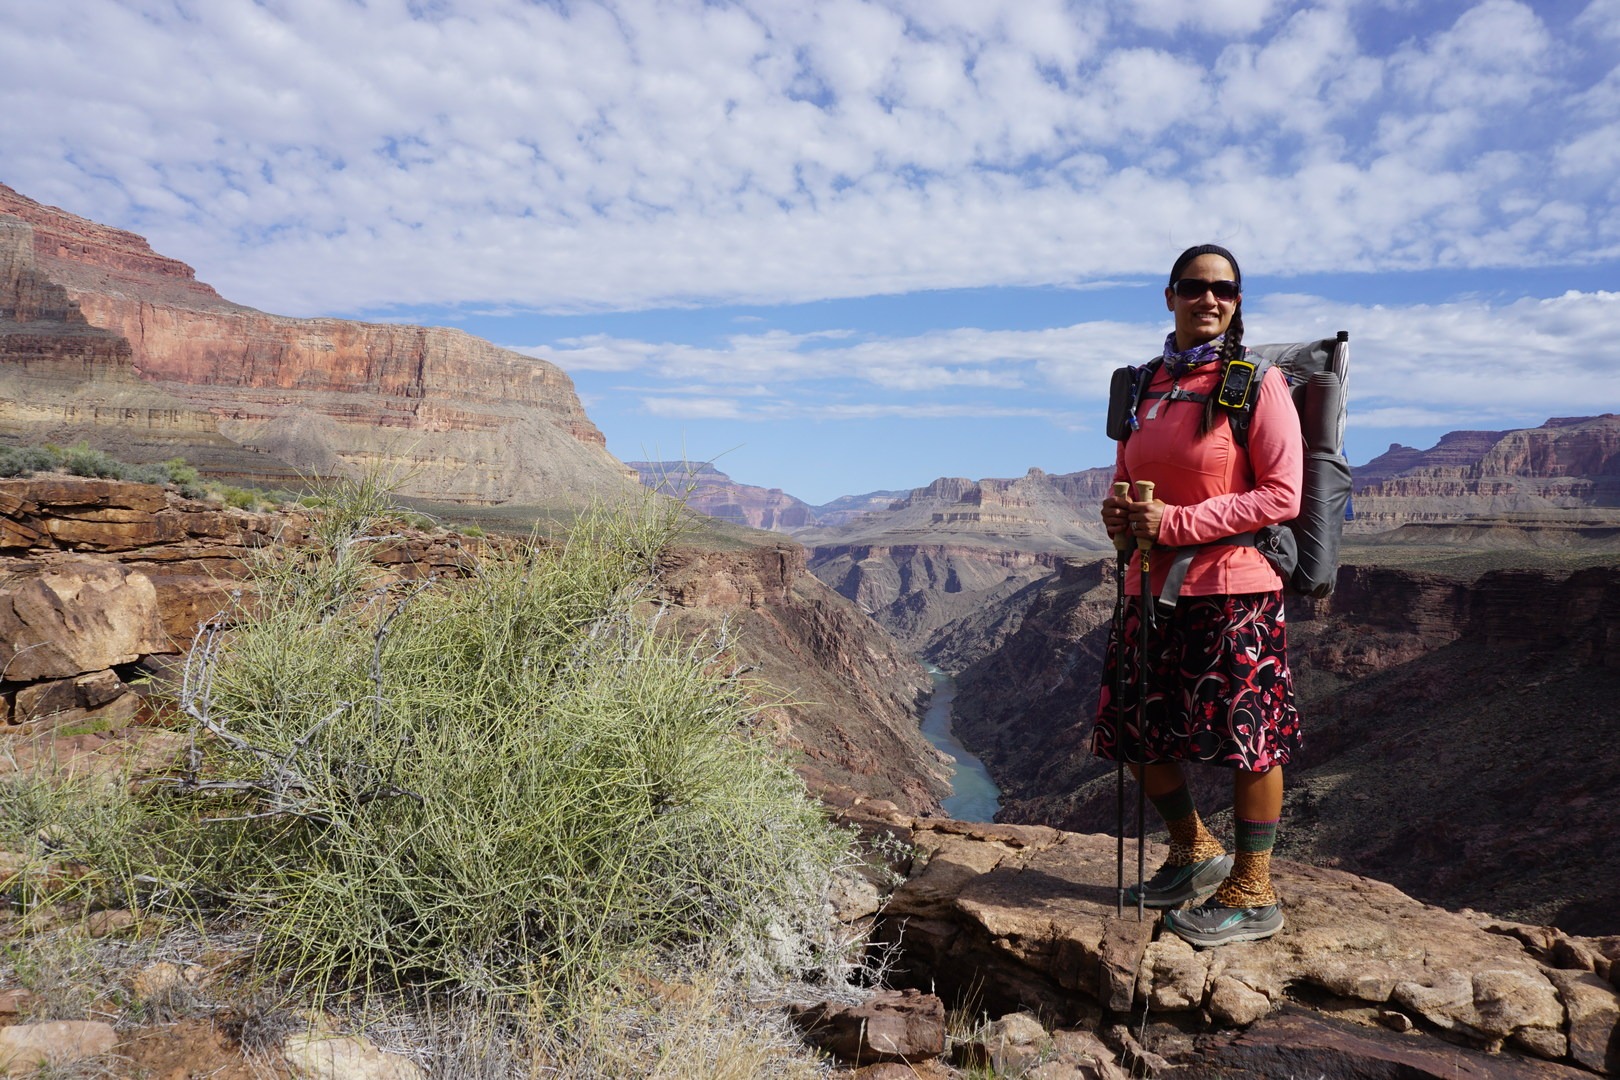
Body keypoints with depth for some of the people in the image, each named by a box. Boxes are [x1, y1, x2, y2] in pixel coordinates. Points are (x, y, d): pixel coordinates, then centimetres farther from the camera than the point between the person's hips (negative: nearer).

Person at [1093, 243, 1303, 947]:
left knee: (1247, 734, 1)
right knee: (1135, 730, 12)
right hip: (1151, 588, 7)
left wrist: (1176, 523, -17)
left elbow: (1282, 495, -12)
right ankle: (1194, 851, 35)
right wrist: (1118, 515, -3)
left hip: (1233, 588, -6)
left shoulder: (1257, 383, -5)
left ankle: (1253, 894, 19)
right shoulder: (1144, 387, 12)